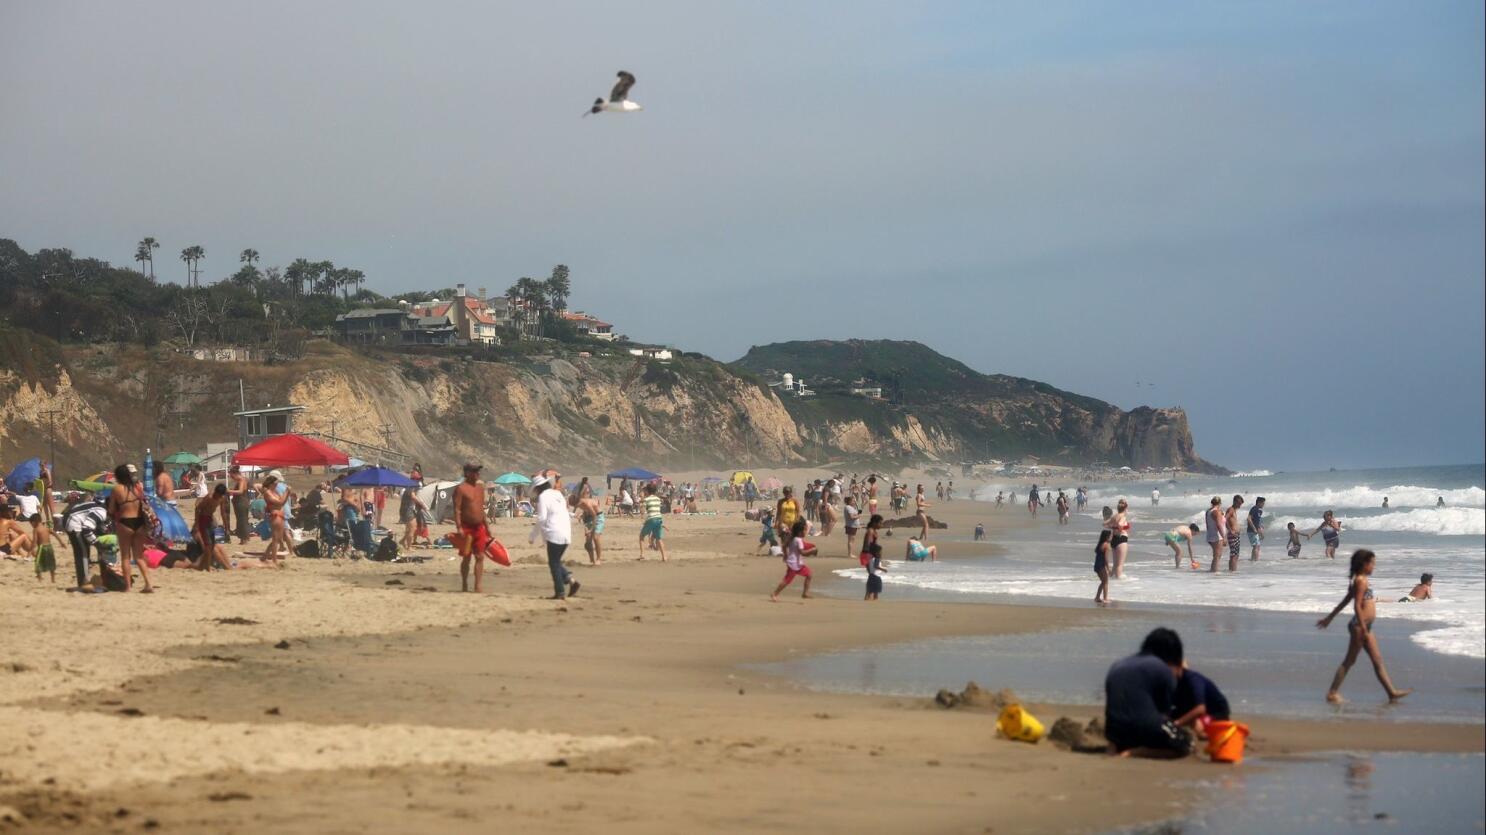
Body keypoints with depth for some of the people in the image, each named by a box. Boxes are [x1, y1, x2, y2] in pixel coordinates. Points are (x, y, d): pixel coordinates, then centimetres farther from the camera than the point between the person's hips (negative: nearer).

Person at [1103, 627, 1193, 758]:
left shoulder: (1116, 667, 17)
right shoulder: (1164, 670, -1)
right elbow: (1165, 710, 4)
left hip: (1115, 732, 7)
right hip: (1145, 729, -7)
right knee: (1186, 744, 12)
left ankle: (1118, 748, 6)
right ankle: (1134, 753, -8)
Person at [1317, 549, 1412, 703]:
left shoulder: (1358, 580, 14)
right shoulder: (1361, 581, -15)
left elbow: (1345, 601, 20)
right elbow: (1357, 606, -21)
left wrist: (1330, 617, 24)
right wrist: (1364, 630, -23)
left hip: (1365, 626, 10)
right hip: (1359, 625, -10)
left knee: (1378, 660, 10)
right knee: (1350, 660, -3)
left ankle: (1392, 692, 12)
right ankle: (1333, 693, 1)